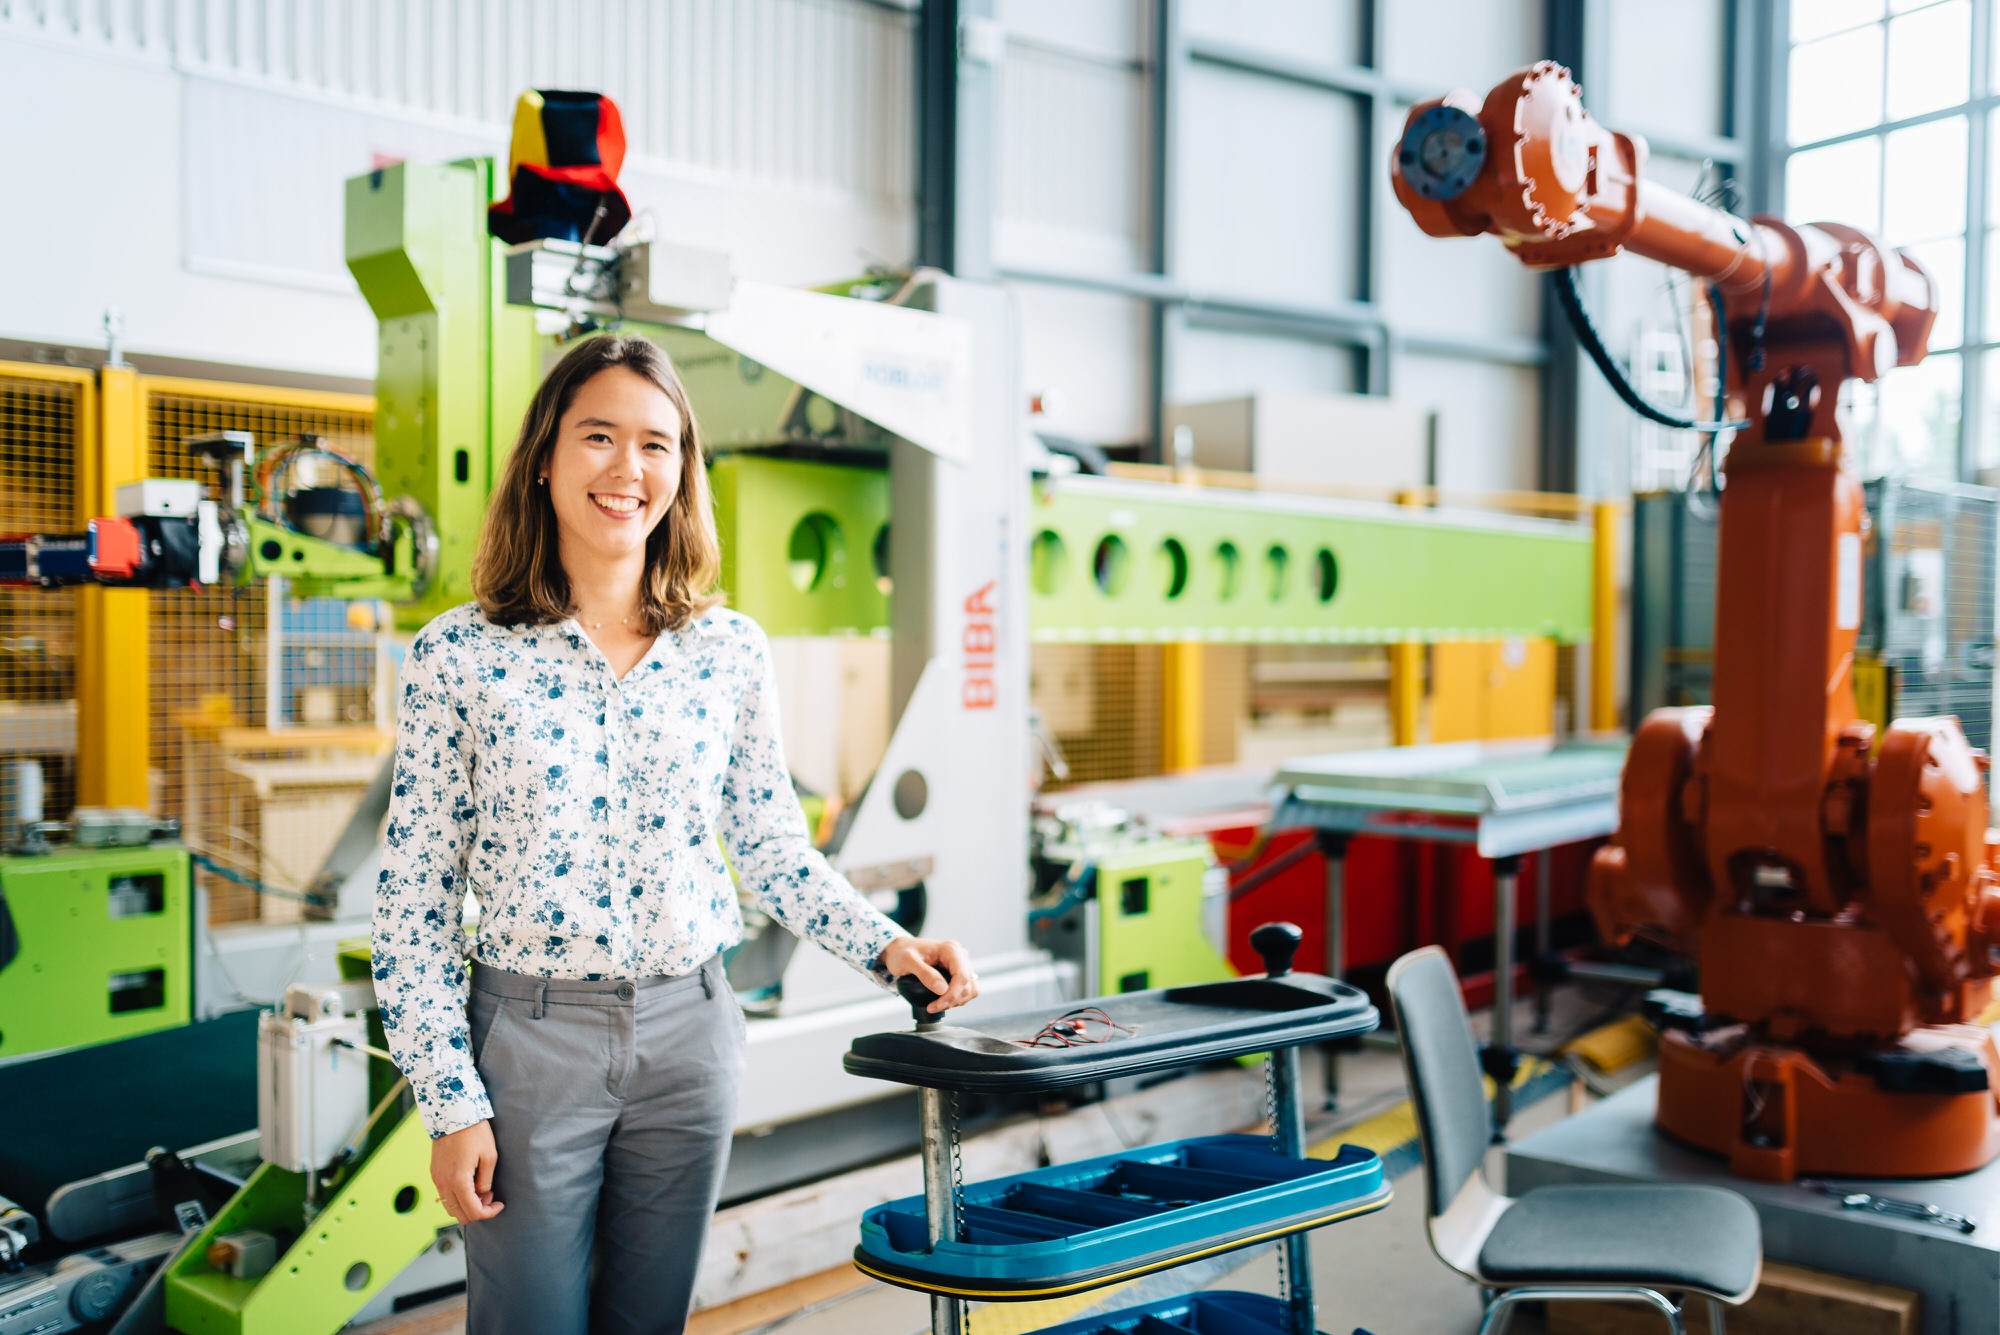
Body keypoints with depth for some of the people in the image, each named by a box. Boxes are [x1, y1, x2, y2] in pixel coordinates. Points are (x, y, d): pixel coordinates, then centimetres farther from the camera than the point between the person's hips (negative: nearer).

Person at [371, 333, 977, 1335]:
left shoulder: (730, 651, 0)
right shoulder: (456, 657, -7)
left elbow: (771, 847, 9)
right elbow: (413, 899, -5)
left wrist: (884, 945, -4)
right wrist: (451, 1103, -8)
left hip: (689, 1029, 3)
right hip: (530, 1037, -2)